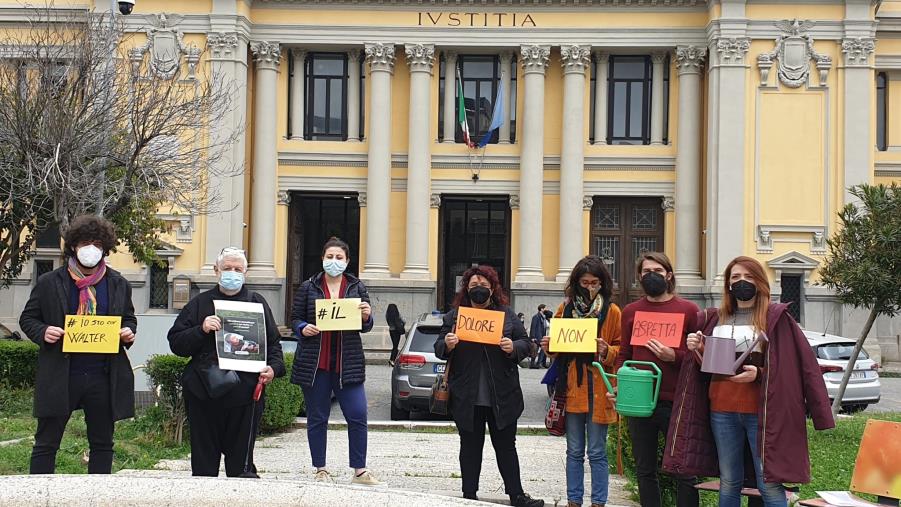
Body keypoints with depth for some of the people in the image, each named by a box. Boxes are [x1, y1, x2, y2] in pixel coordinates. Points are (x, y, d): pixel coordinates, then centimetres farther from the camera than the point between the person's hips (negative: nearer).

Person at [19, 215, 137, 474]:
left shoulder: (118, 284, 7)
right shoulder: (50, 283, 0)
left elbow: (129, 318, 19)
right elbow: (27, 318, 7)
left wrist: (128, 332, -4)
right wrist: (43, 332, -14)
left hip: (104, 377, 2)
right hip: (60, 376, -2)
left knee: (102, 444, 10)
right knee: (46, 443, 3)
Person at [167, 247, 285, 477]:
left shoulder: (257, 303, 14)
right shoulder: (200, 303, 11)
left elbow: (273, 343, 16)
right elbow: (176, 343, 6)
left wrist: (274, 367, -2)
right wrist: (201, 330, -11)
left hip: (245, 394, 0)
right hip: (204, 394, 0)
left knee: (241, 459, 4)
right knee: (204, 460, 5)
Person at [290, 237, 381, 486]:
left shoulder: (357, 287, 9)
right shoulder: (308, 288, 6)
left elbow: (365, 326, 11)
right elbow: (295, 318, 9)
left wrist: (366, 317, -11)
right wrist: (304, 328, -12)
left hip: (348, 363, 1)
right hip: (315, 363, 0)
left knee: (357, 415, -5)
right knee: (317, 418, 5)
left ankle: (359, 470, 5)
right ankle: (320, 469, 16)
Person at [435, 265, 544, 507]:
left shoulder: (507, 315, 6)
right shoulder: (454, 315, 4)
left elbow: (525, 343, 6)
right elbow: (439, 349, 4)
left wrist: (514, 347, -15)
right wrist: (447, 345, -19)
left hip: (502, 396, 1)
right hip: (467, 397, 0)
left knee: (506, 446, 7)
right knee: (470, 447, 8)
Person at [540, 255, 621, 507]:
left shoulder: (612, 311, 0)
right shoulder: (565, 308, 9)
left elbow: (622, 349, 1)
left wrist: (607, 351, -18)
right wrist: (549, 346, -5)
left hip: (598, 389, -3)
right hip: (571, 387, 3)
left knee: (597, 452, 3)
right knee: (574, 452, 9)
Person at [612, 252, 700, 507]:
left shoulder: (688, 309, 1)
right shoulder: (630, 311, 11)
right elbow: (624, 355, 15)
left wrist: (674, 356, -18)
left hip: (675, 402, -3)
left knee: (684, 471, 1)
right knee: (645, 471, 11)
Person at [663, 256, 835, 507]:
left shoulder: (776, 317, -2)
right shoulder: (715, 319, 13)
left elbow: (792, 365, -5)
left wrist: (759, 374, -20)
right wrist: (698, 350, -2)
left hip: (760, 411, -5)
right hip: (722, 410, 5)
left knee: (769, 484, -6)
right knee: (728, 483, 11)